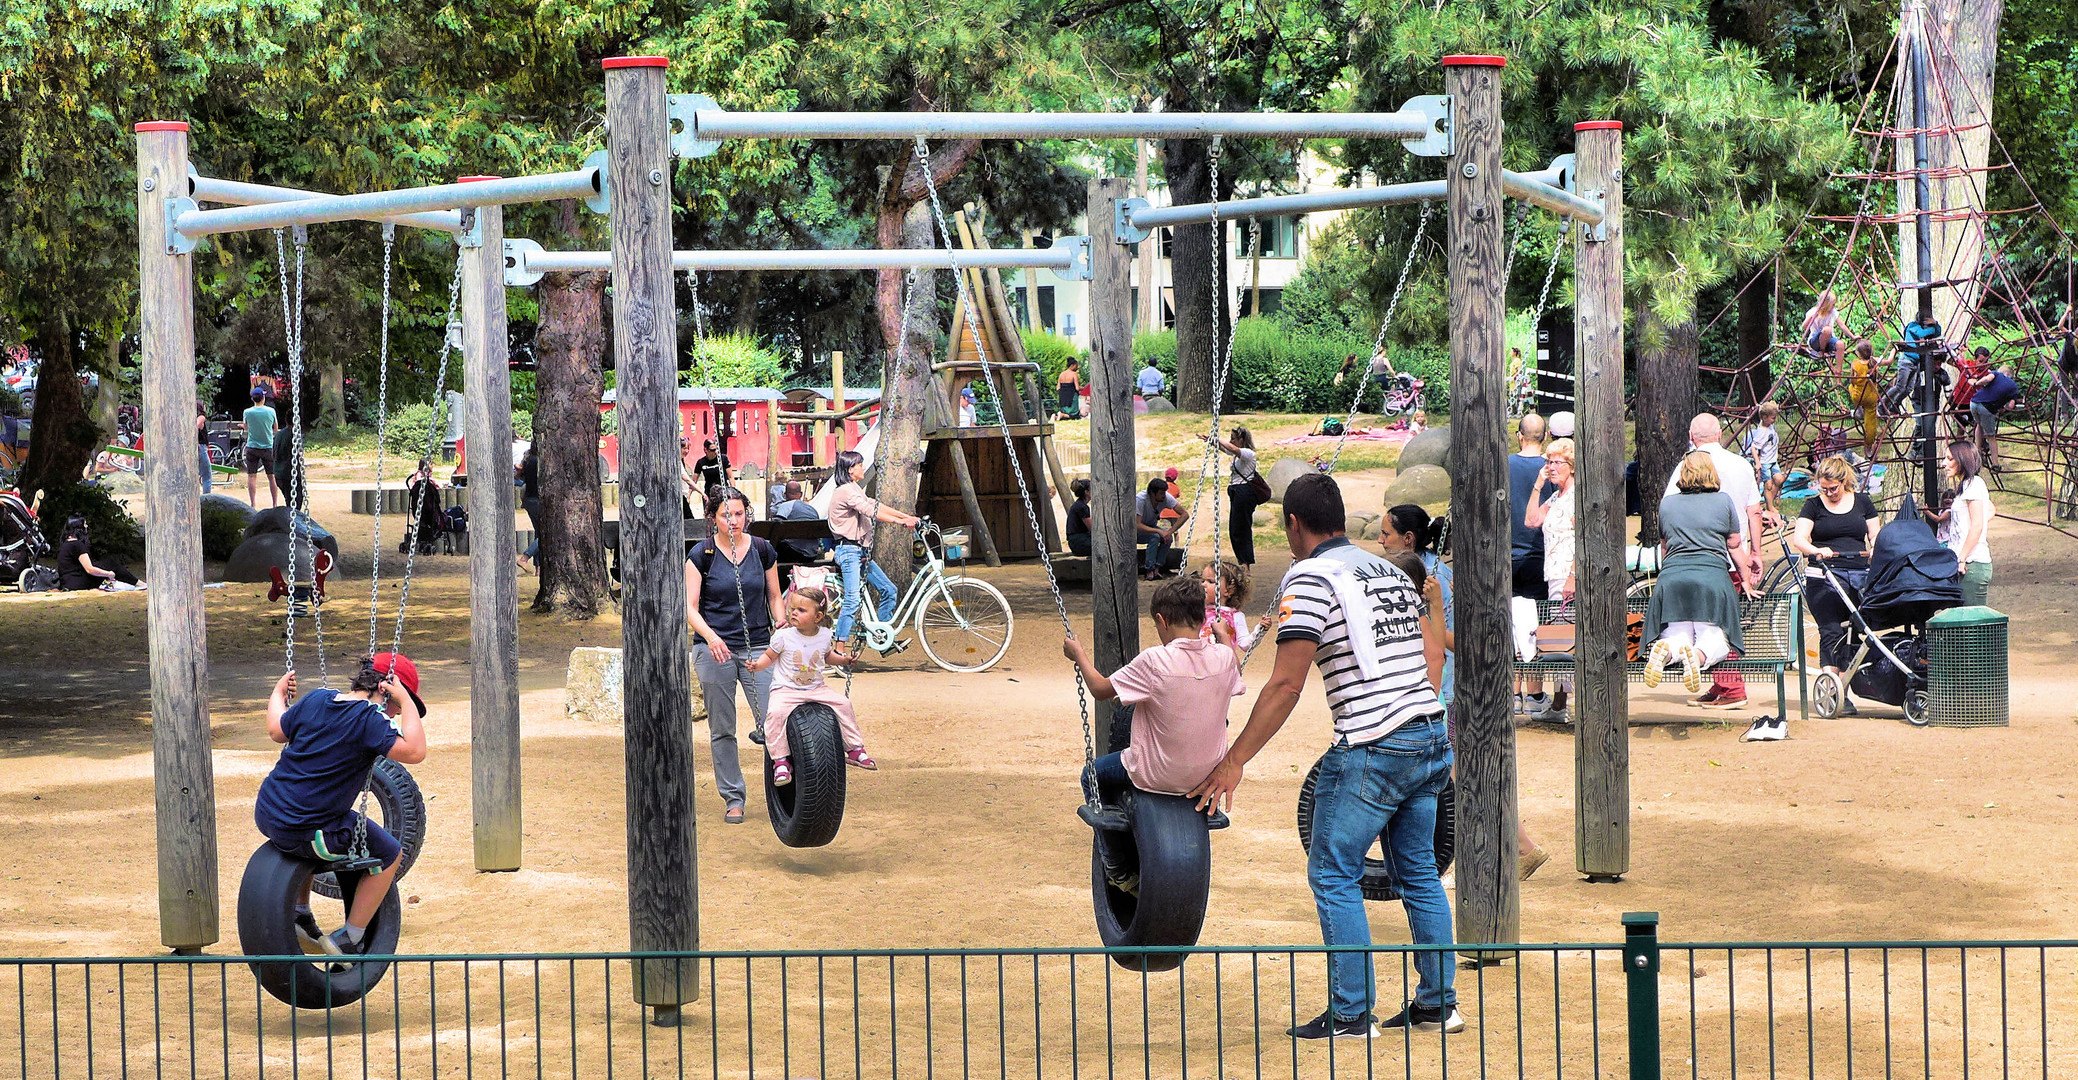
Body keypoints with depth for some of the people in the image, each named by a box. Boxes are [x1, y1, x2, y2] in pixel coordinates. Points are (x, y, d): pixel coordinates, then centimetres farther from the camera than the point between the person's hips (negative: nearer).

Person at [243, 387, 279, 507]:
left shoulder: (247, 412, -7)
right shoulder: (271, 411, -7)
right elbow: (275, 430, 7)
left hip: (252, 447, 0)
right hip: (268, 447, 1)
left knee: (251, 476, 3)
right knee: (272, 477, 8)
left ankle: (253, 504, -3)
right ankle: (275, 503, 11)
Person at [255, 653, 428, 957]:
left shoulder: (317, 698, 6)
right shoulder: (369, 718, -16)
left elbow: (276, 731, 19)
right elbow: (414, 752, -25)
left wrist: (278, 693, 37)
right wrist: (405, 701, -17)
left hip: (266, 814, 8)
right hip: (302, 834, -8)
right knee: (389, 853, 12)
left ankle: (300, 914, 43)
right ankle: (348, 940, 17)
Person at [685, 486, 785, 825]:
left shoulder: (762, 550, 5)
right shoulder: (701, 555, -2)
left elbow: (774, 597, 14)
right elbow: (690, 607, -5)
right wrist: (710, 636, -22)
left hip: (757, 647, 1)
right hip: (715, 650, -1)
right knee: (722, 729, 5)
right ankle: (732, 797, 14)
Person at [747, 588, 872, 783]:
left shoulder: (825, 637, 2)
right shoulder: (783, 636, -8)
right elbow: (769, 656, 3)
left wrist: (843, 660, 7)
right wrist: (758, 665, -16)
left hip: (817, 689, 3)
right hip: (786, 690, -3)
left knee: (843, 703, -11)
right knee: (776, 712, -31)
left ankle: (855, 750, 4)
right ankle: (780, 761, -25)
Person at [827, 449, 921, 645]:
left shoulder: (854, 490, 18)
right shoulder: (846, 491, -14)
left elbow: (875, 506, 12)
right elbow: (871, 511, -22)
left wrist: (908, 516, 4)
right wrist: (902, 521, -24)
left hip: (860, 553, 10)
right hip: (849, 551, -10)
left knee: (888, 590, 8)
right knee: (853, 601, -15)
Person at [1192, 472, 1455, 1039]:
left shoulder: (1310, 578, -8)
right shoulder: (1390, 571, 16)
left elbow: (1285, 684, -14)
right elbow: (1433, 655, 21)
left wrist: (1234, 761, -10)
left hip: (1370, 751, -8)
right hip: (1431, 738, 8)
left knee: (1332, 874, 1)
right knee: (1419, 873, 15)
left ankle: (1351, 1014, 1)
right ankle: (1438, 1003, 18)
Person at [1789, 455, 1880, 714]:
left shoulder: (1862, 502, 16)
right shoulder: (1814, 505, 8)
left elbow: (1875, 537, 15)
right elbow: (1798, 539, -4)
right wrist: (1817, 550, -24)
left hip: (1860, 576, 2)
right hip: (1824, 577, -2)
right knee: (1831, 633, -12)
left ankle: (1843, 692, 4)